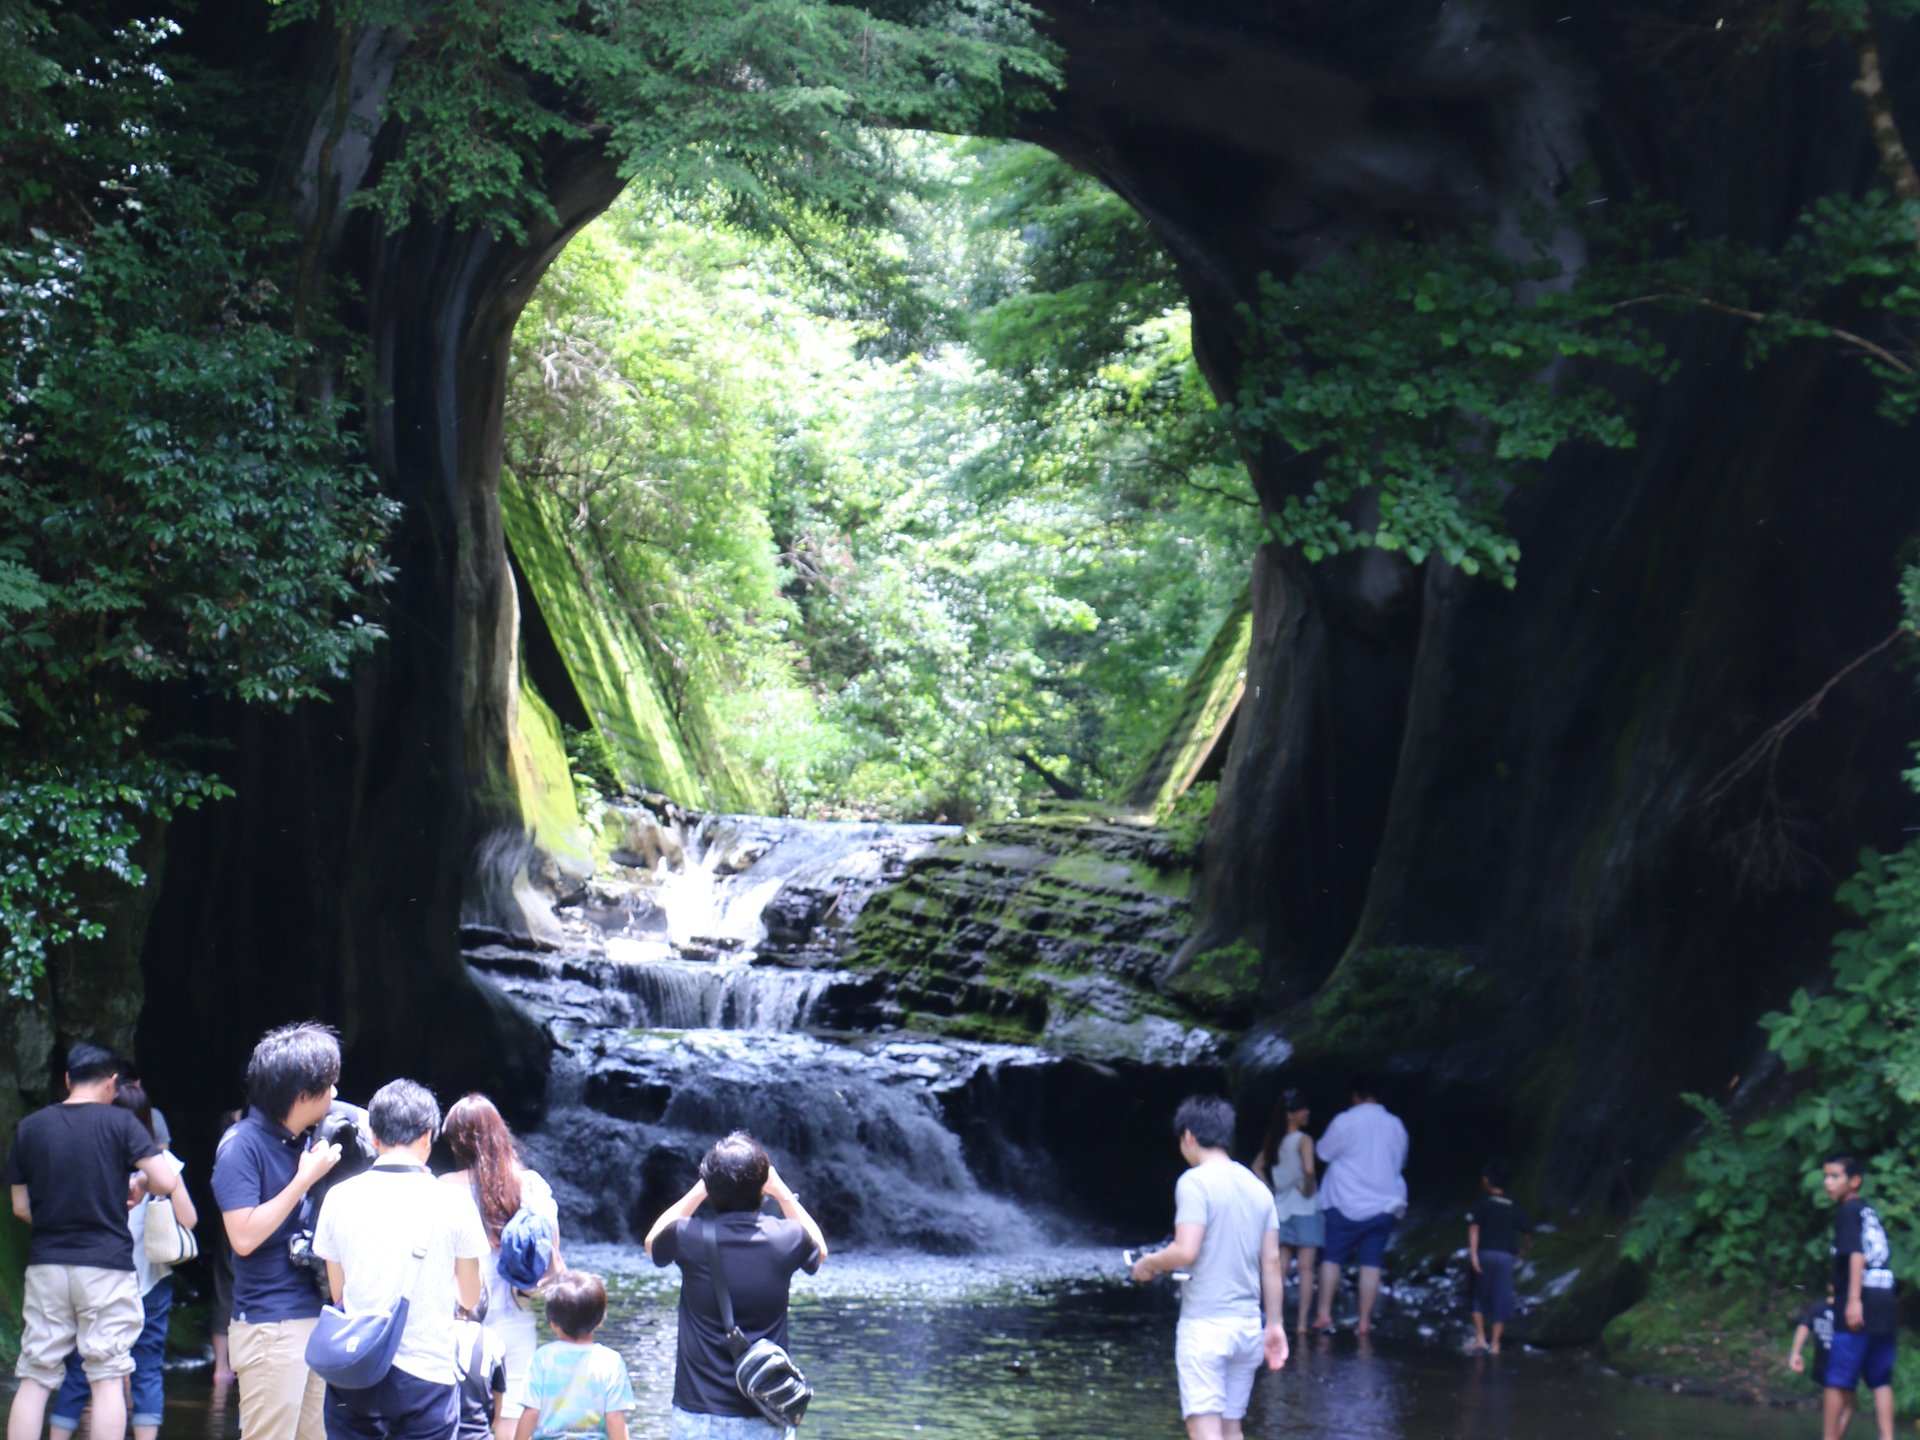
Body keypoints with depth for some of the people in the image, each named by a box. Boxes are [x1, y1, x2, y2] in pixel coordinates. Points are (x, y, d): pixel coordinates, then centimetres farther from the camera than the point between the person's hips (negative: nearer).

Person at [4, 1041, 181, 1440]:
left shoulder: (29, 1127, 6)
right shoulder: (120, 1122, -4)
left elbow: (21, 1206, 9)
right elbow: (166, 1182, -12)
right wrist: (139, 1190, 9)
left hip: (46, 1262, 3)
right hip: (106, 1263, -3)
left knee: (34, 1380, 7)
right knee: (107, 1379, 0)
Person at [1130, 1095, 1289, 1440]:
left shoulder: (1194, 1182, -10)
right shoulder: (1258, 1187, 9)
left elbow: (1185, 1252, -19)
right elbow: (1272, 1263, 10)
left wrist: (1149, 1263, 0)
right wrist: (1275, 1325, 15)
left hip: (1204, 1324, -7)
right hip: (1247, 1325, 7)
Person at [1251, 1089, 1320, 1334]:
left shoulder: (1274, 1141, 8)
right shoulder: (1303, 1140, -13)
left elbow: (1257, 1168, 14)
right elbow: (1308, 1169, -28)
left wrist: (1273, 1190, 11)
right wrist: (1308, 1190, -12)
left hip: (1282, 1209, 6)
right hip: (1305, 1210, -6)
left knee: (1279, 1268, 8)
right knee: (1306, 1268, -2)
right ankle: (1302, 1321, -4)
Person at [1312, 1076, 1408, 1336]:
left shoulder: (1345, 1121, -9)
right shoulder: (1395, 1125, 5)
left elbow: (1324, 1153, 1)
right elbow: (1400, 1162, 19)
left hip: (1346, 1204, -3)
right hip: (1383, 1205, 3)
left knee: (1332, 1257, 7)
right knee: (1371, 1262, 4)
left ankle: (1324, 1313, 2)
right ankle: (1365, 1320, 2)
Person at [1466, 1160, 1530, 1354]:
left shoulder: (1483, 1203, 0)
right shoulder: (1513, 1207, 9)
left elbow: (1474, 1228, -12)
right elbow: (1527, 1230, 10)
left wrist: (1473, 1253, -16)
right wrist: (1521, 1249, 26)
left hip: (1485, 1253, -2)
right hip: (1506, 1256, 2)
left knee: (1478, 1296, 12)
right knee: (1500, 1300, 6)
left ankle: (1480, 1337, 3)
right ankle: (1495, 1343, 6)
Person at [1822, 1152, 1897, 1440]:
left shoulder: (1847, 1211, -4)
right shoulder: (1871, 1212, 19)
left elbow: (1857, 1254, -16)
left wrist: (1854, 1299, -22)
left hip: (1859, 1308, -8)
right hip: (1884, 1304, 8)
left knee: (1837, 1380, -1)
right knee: (1880, 1380, 10)